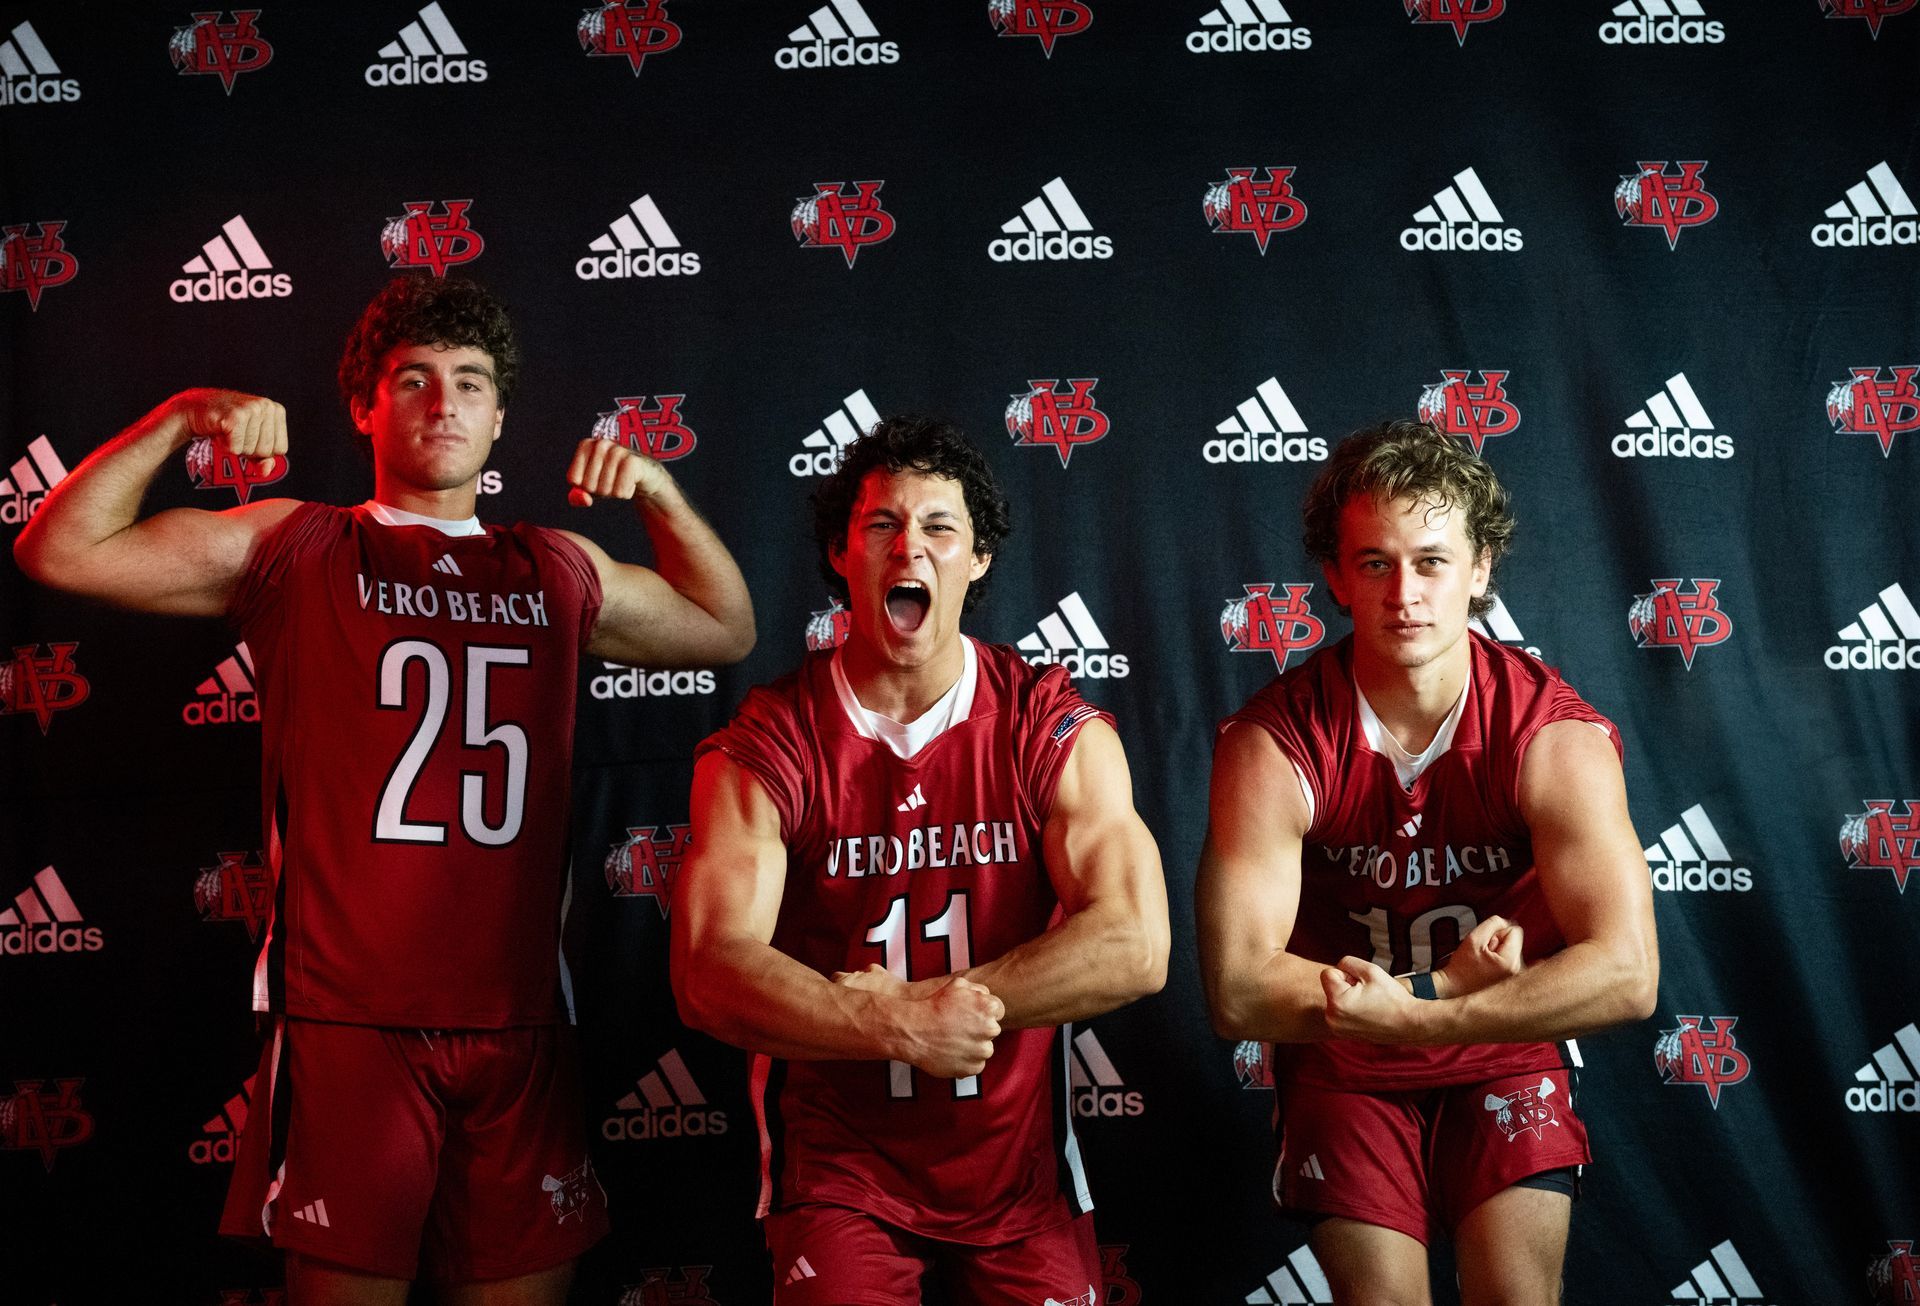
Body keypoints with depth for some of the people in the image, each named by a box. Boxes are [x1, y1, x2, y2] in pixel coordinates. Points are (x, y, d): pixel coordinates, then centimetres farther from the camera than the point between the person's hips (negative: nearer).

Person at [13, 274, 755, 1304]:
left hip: (519, 1025, 3)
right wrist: (181, 417, -5)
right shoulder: (295, 547, 8)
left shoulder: (559, 572, 16)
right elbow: (61, 552, 3)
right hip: (348, 1021, -3)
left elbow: (725, 629, 26)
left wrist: (658, 491, 14)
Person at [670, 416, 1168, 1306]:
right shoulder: (764, 746, -8)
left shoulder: (1054, 728, -8)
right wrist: (905, 1027, -30)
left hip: (1019, 1164, 1)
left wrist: (900, 999, -20)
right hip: (837, 1168, -1)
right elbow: (709, 973, -19)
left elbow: (1134, 948, -19)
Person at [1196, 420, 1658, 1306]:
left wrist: (1401, 1015, -33)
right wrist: (1444, 984, -26)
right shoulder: (1271, 744, -21)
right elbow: (1237, 991, -26)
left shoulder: (1555, 735, -19)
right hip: (1340, 1069, 0)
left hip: (1510, 1060, 1)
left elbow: (1625, 974, -28)